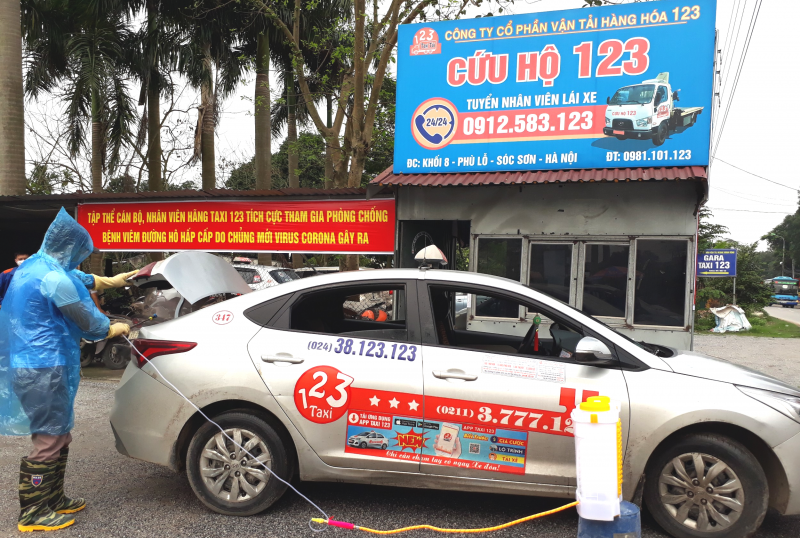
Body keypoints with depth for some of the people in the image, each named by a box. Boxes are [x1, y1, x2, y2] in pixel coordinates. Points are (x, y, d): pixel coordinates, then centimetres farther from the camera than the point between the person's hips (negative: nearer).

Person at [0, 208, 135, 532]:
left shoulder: (33, 267, 13)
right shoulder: (55, 278, -18)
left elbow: (79, 280, 30)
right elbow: (88, 321, -9)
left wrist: (108, 281, 39)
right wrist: (114, 329, 9)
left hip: (28, 365, 11)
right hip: (45, 369, -11)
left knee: (59, 438, 18)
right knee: (49, 443, 0)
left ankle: (53, 500, 29)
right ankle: (32, 514, 11)